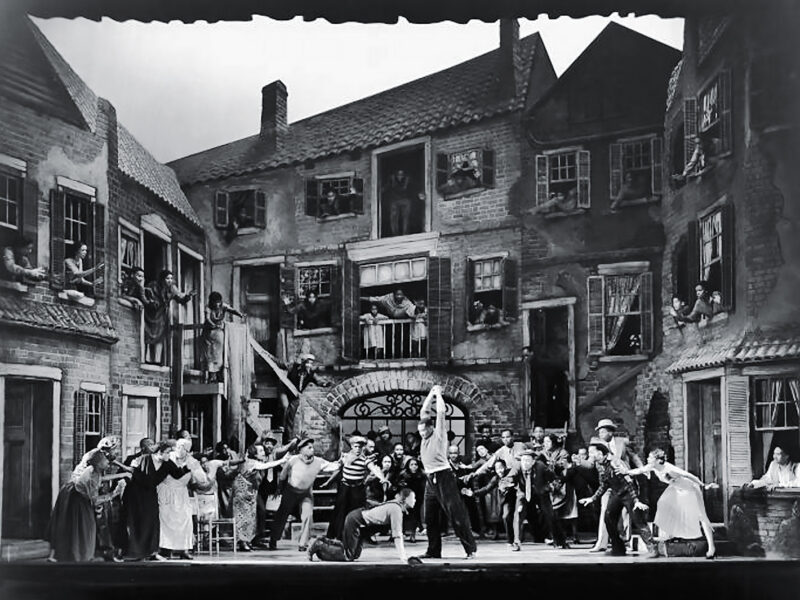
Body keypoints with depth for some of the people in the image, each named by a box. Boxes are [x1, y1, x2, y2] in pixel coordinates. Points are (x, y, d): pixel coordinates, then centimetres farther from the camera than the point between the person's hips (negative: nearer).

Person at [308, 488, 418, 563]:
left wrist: (404, 555, 14)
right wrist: (402, 557, -21)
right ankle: (319, 546, -1)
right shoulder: (396, 510, -21)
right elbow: (397, 536, -23)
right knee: (348, 557, -10)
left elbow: (398, 533, 14)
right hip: (355, 521, -10)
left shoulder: (397, 506, 9)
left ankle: (326, 542, 19)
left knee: (355, 554, 14)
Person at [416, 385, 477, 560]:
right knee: (430, 519, 9)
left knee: (456, 514, -8)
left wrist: (439, 394, 2)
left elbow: (441, 411, -10)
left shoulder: (439, 434, -3)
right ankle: (433, 551, 16)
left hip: (443, 478, -8)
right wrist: (431, 394, 16)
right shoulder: (426, 436, 14)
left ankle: (470, 549, -7)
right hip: (430, 480, 8)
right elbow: (424, 412, 19)